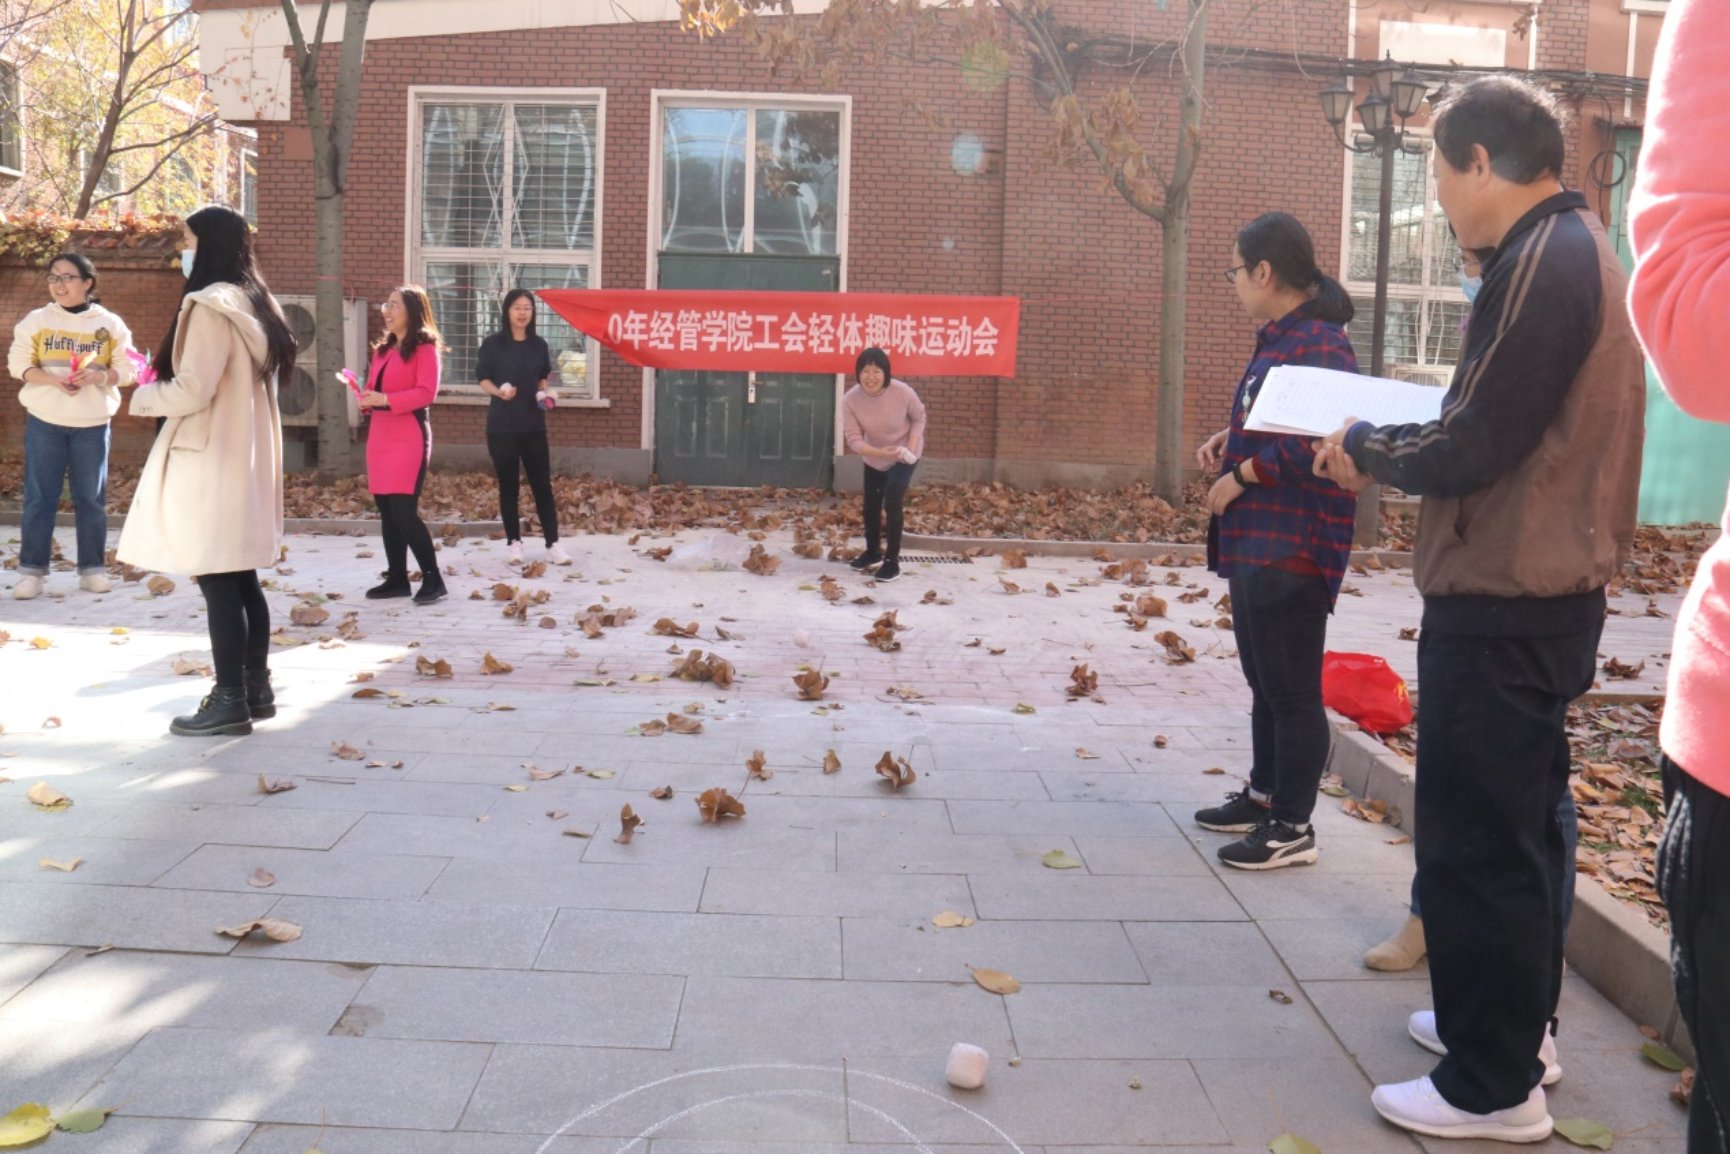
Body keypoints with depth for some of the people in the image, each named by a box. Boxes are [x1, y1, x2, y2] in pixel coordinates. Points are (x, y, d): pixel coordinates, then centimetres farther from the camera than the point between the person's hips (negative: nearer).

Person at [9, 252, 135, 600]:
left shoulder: (110, 324, 2)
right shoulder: (36, 320, 2)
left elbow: (126, 369, 1)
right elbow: (19, 364, 0)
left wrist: (97, 376, -18)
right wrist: (54, 379, -18)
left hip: (92, 424, 0)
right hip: (44, 421, 0)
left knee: (91, 498, 5)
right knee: (39, 497, 1)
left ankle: (92, 569, 15)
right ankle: (31, 570, 7)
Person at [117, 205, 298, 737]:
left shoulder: (209, 305, -15)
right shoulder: (252, 303, 14)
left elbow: (192, 390, -20)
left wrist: (143, 396, -2)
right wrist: (162, 383, 16)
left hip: (211, 460, -9)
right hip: (246, 456, 9)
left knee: (216, 582, -5)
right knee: (242, 580, 13)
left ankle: (230, 700, 0)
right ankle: (256, 687, 19)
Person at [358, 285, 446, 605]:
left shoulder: (425, 348, -5)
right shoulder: (382, 349, 19)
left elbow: (427, 393, -16)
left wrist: (385, 399, -23)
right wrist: (367, 399, 0)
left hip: (409, 436, -8)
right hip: (380, 434, 8)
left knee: (404, 511, -14)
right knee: (387, 512, 7)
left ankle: (433, 579, -6)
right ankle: (397, 579, 14)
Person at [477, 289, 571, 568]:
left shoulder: (538, 345, 6)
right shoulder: (492, 344, -3)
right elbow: (484, 380, -3)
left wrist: (546, 394, -4)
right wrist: (499, 391, -22)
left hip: (533, 425, 2)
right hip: (502, 425, -2)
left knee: (542, 484, 1)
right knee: (508, 485, 4)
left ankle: (553, 544, 4)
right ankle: (513, 542, 14)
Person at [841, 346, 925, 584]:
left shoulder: (903, 392, -30)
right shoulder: (850, 400, -27)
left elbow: (919, 418, -10)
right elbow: (853, 440, -25)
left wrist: (911, 447, -22)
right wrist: (881, 452, -41)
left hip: (904, 456, -4)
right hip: (873, 458, 4)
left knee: (892, 504, -16)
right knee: (871, 505, 16)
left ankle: (892, 561, -4)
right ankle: (873, 552, 39)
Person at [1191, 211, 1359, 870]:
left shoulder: (1320, 345, -17)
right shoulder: (1277, 340, 14)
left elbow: (1313, 444, -26)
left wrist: (1239, 476, -16)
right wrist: (1227, 441, 8)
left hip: (1292, 551, -11)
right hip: (1255, 544, 11)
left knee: (1291, 690, -1)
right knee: (1264, 681, 20)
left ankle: (1293, 827, 9)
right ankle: (1265, 796, 33)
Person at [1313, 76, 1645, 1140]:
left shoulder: (1541, 263, -18)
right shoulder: (1581, 249, 14)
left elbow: (1469, 450, -21)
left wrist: (1366, 447, -5)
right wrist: (1397, 443, 8)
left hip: (1501, 607, -10)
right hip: (1551, 593, 10)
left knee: (1477, 841, -2)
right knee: (1521, 823, 19)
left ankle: (1494, 1087, 10)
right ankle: (1515, 1026, 33)